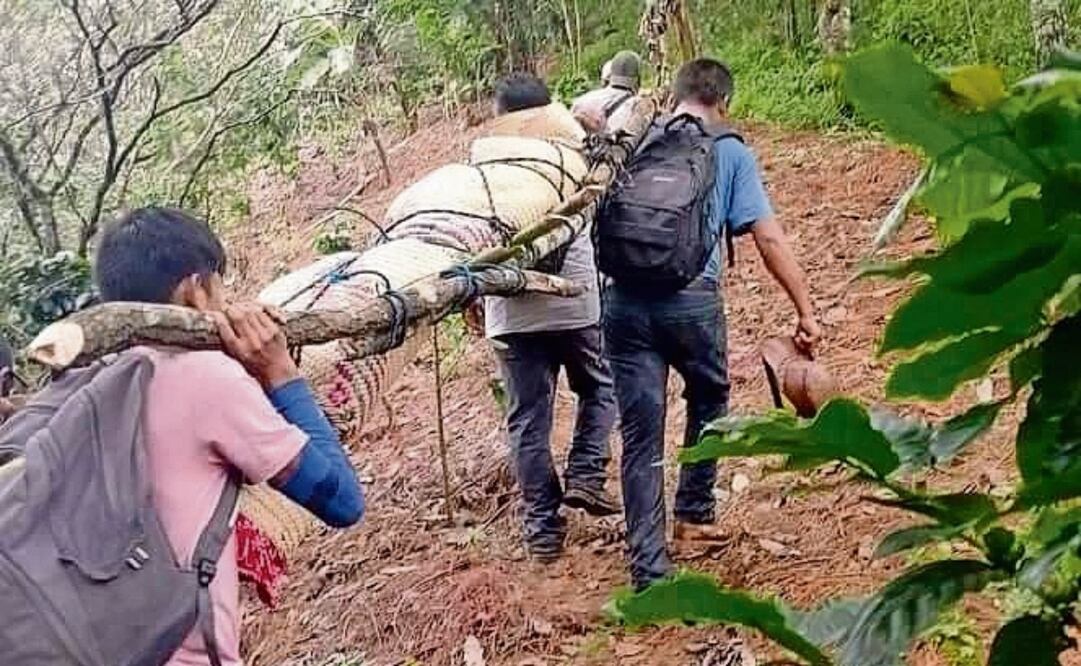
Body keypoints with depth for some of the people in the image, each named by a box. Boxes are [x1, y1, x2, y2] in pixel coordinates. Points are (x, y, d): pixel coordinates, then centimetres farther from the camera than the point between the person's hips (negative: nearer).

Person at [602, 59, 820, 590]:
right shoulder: (729, 152, 7)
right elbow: (768, 238, 0)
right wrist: (806, 311, 3)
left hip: (625, 301, 2)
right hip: (691, 301, -2)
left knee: (640, 437, 5)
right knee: (708, 404, 27)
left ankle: (648, 571, 5)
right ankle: (693, 513, 37)